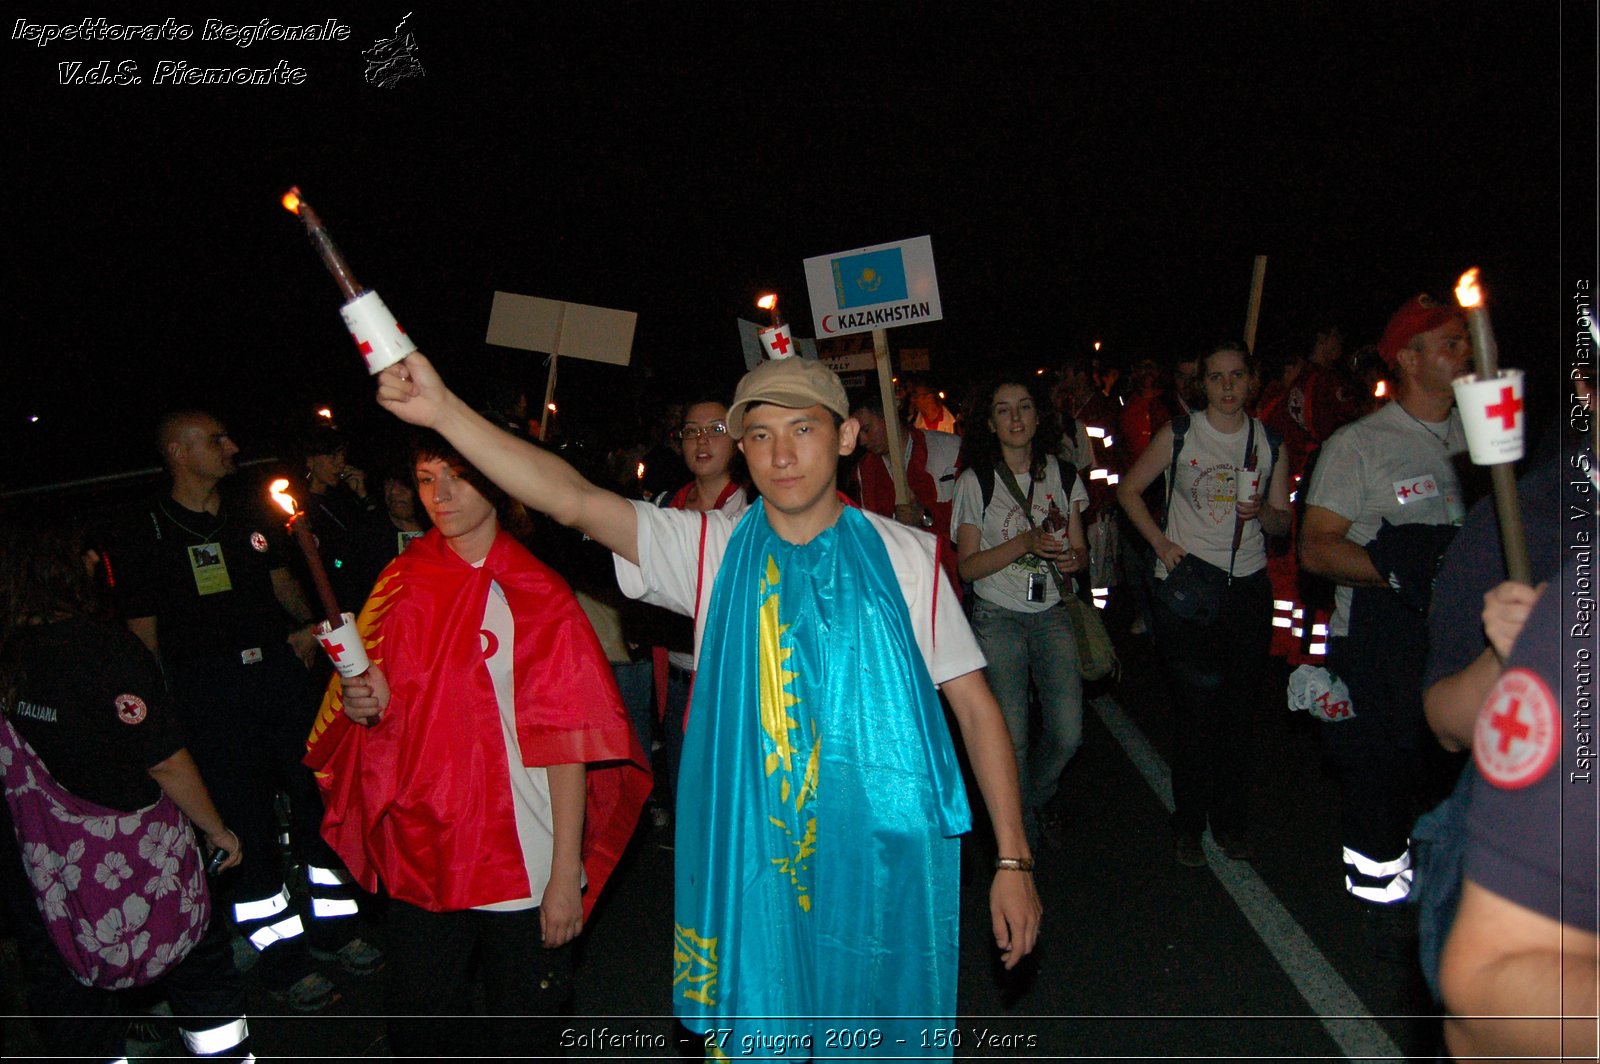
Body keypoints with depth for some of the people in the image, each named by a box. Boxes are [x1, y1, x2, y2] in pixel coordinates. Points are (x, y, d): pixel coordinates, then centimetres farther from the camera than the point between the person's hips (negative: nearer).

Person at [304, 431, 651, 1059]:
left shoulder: (534, 595, -11)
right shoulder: (404, 581, 3)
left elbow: (566, 741, -12)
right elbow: (389, 704, 14)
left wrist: (566, 874, -13)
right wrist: (369, 700, -9)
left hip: (521, 863, -4)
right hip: (421, 853, 4)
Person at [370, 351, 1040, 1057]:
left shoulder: (906, 556, -1)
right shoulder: (709, 550, -1)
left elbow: (975, 704, 2)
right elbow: (572, 500, -14)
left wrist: (1013, 859, -1)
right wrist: (443, 409, -25)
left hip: (883, 872, 0)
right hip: (751, 870, 1)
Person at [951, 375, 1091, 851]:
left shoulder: (1062, 475, 6)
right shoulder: (975, 482, -4)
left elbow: (1080, 548, 12)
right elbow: (968, 565, -7)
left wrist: (1073, 558, -12)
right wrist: (1025, 543, -21)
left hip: (1052, 615, 3)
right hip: (998, 619, -3)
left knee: (1067, 735, -3)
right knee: (1011, 740, -4)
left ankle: (1037, 799, 31)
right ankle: (1024, 830, 24)